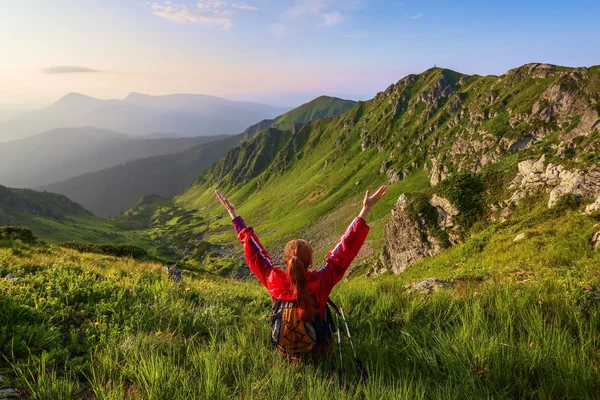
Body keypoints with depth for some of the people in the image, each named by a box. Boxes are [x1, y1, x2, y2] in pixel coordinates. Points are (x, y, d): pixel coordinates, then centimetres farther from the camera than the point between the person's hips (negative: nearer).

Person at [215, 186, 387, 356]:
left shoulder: (273, 280, -26)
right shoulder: (321, 281, -31)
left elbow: (254, 251, -15)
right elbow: (346, 247, -27)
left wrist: (233, 213, -6)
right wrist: (366, 209, -22)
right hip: (317, 346, -1)